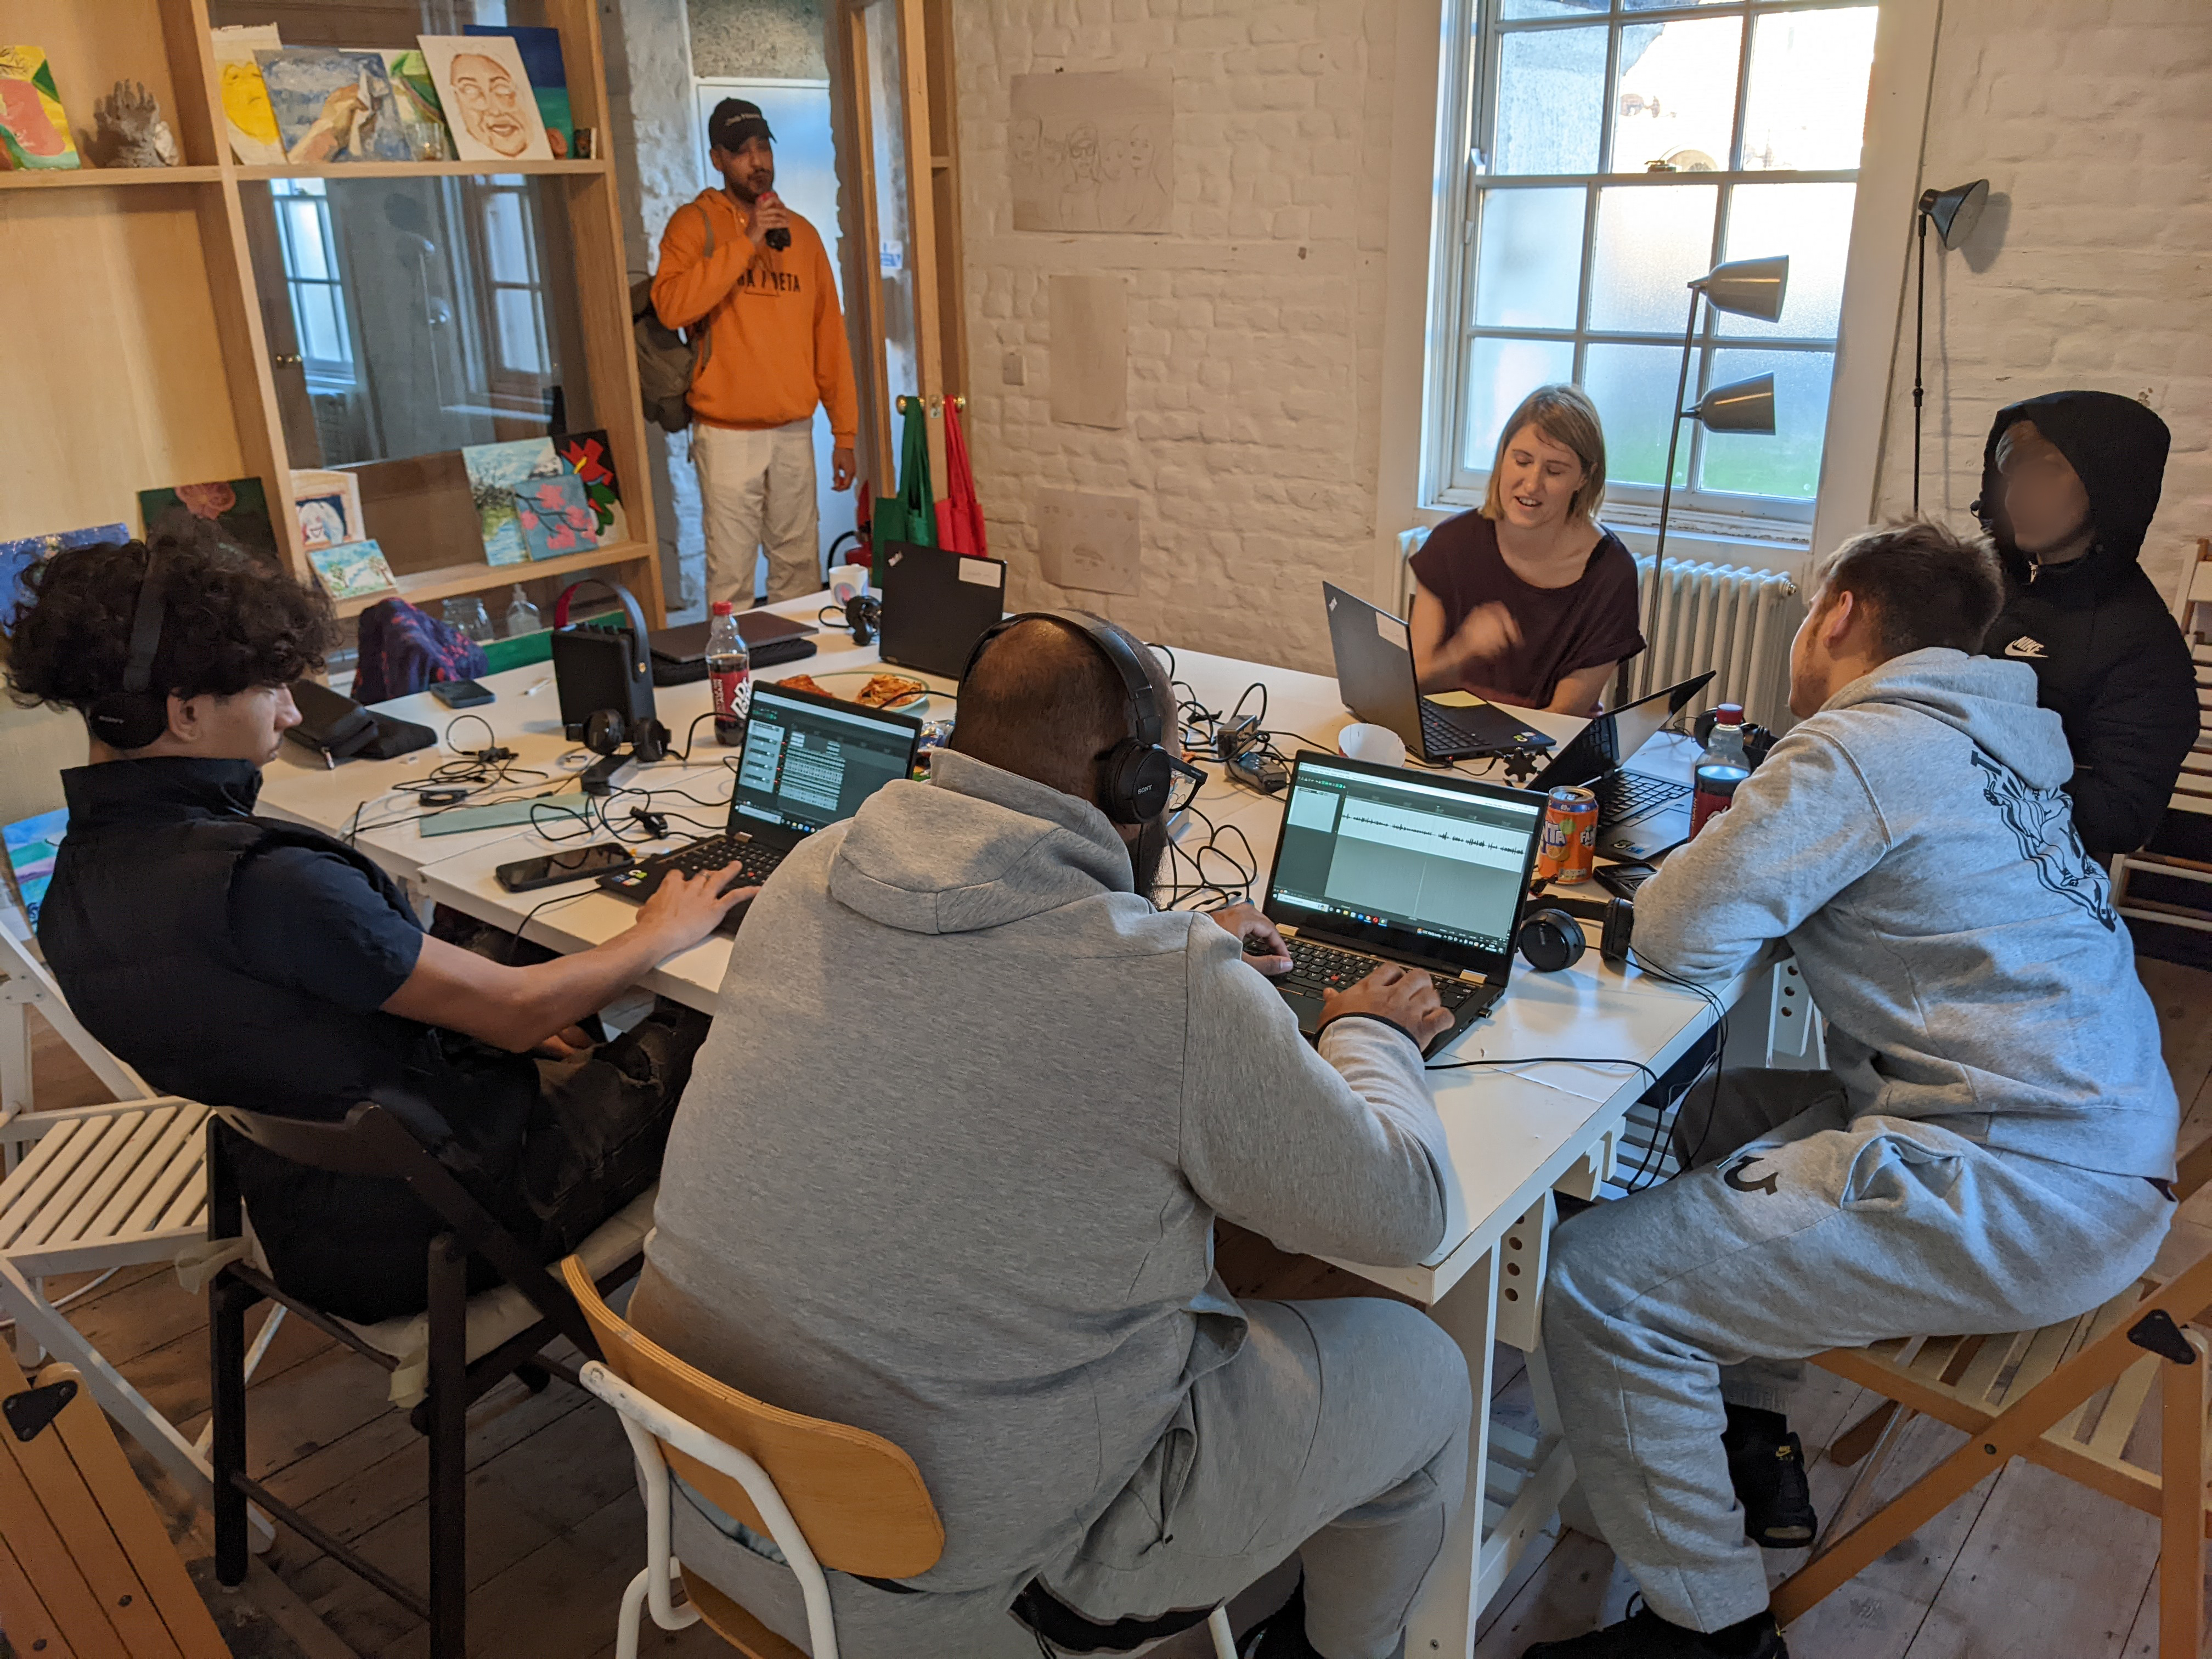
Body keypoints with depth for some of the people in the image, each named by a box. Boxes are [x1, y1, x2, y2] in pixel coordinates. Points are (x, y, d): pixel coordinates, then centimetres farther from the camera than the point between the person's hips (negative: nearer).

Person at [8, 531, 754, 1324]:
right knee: (697, 1034, 9)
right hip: (417, 1234, -8)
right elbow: (515, 1009, -22)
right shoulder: (258, 880, -31)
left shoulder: (75, 882, -1)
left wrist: (498, 1025, 10)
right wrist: (662, 934, -5)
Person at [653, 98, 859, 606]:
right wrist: (746, 243, -18)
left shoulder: (801, 233, 12)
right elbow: (671, 306, -18)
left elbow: (829, 335, 12)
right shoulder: (695, 223, 0)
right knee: (731, 574, -2)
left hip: (795, 431, 4)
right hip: (728, 434, -4)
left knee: (799, 565, 9)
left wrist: (845, 431, 8)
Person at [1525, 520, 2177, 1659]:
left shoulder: (1863, 746, -13)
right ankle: (1753, 1449, 32)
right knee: (1707, 1120, 26)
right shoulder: (1989, 743, 14)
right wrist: (1751, 862, 11)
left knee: (1599, 1285, -12)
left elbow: (1680, 937, -14)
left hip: (2024, 1194, -10)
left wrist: (1684, 868, 6)